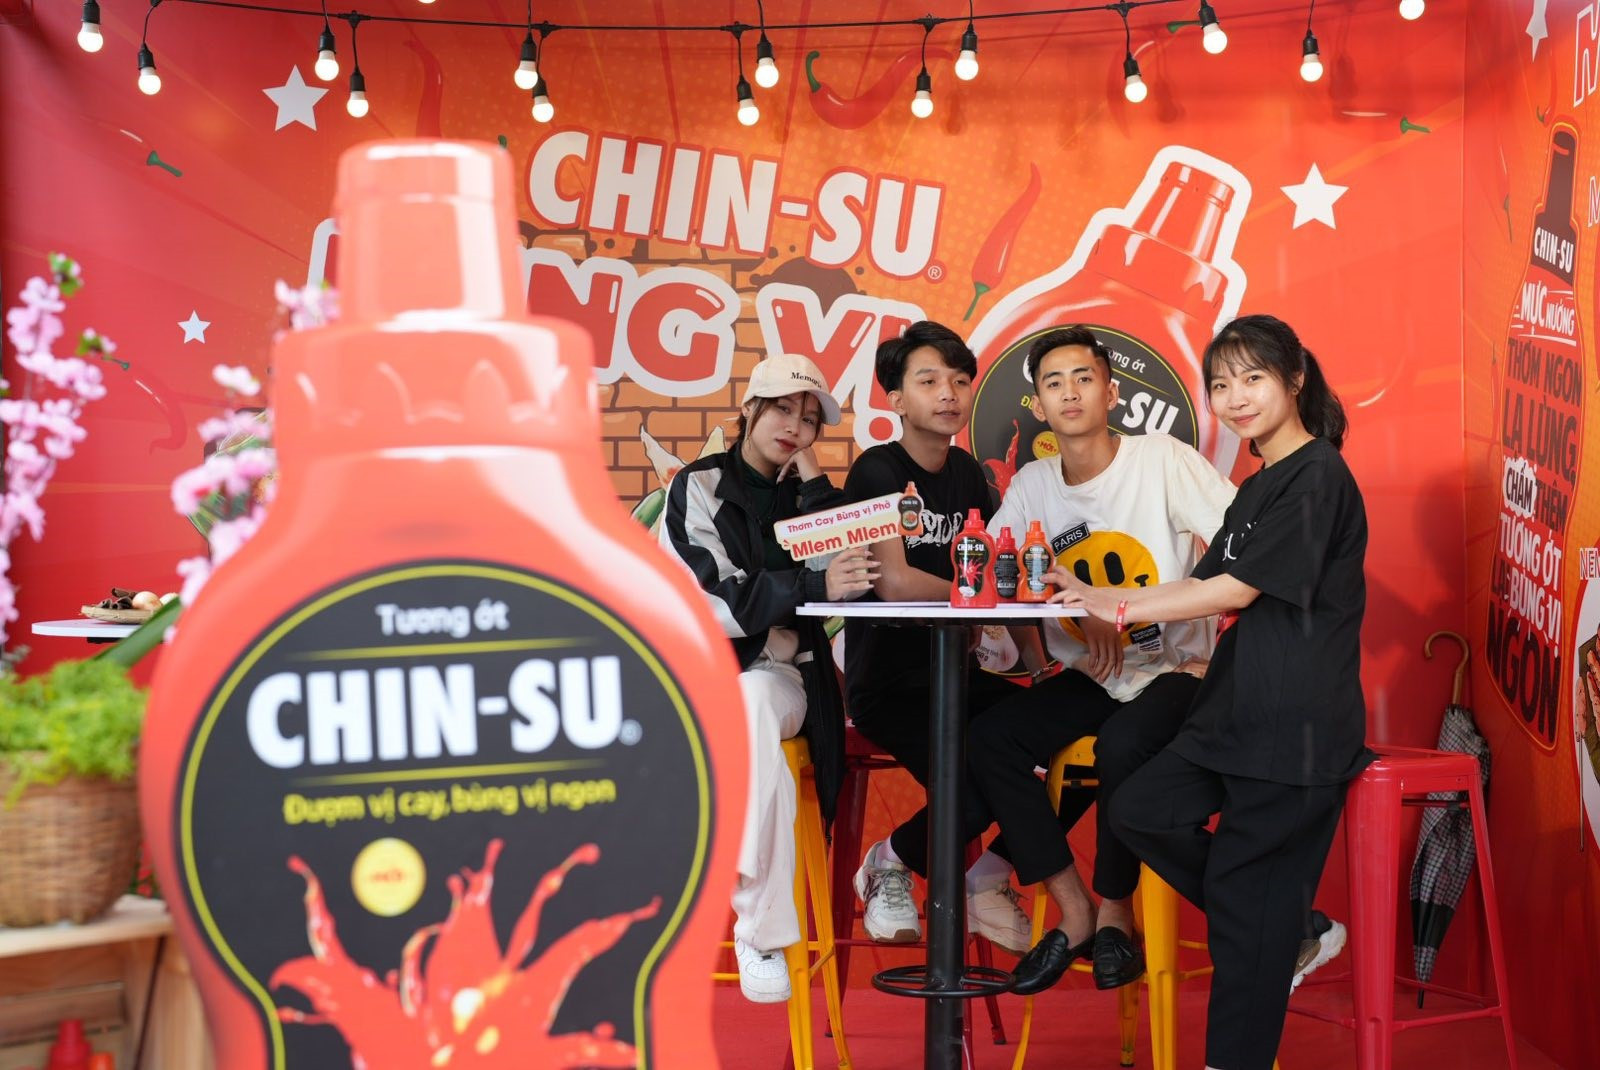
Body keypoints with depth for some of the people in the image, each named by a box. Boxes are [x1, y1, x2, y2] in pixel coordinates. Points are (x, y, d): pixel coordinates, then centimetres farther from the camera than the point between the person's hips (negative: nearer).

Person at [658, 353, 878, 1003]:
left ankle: (757, 933, -31)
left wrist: (813, 481, -3)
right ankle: (764, 932, -35)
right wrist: (814, 587, -27)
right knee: (751, 715, -38)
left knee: (752, 702, -35)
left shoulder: (806, 494, 14)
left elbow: (846, 580, -4)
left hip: (778, 673, 3)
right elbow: (720, 597, -13)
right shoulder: (699, 487, 3)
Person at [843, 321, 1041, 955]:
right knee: (979, 791, -28)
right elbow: (894, 581, -21)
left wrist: (1037, 656, -2)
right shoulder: (877, 471, -8)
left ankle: (988, 878, 6)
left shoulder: (967, 473, 13)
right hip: (888, 682, -6)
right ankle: (890, 863, 6)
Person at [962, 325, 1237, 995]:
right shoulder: (1031, 486, 6)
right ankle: (1072, 911, -8)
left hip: (1173, 669, -5)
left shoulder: (1163, 460, -8)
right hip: (1087, 678, 5)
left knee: (1123, 745, -34)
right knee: (989, 738, -18)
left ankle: (1115, 912, -9)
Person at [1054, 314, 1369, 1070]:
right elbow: (1205, 584, 14)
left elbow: (1237, 590, -17)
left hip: (1297, 723, -9)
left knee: (1248, 897, -4)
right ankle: (1292, 933, 13)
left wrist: (1127, 607, -13)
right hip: (1239, 709, 9)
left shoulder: (1317, 477, -12)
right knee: (1139, 813, 3)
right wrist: (1099, 596, 5)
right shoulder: (1258, 488, 17)